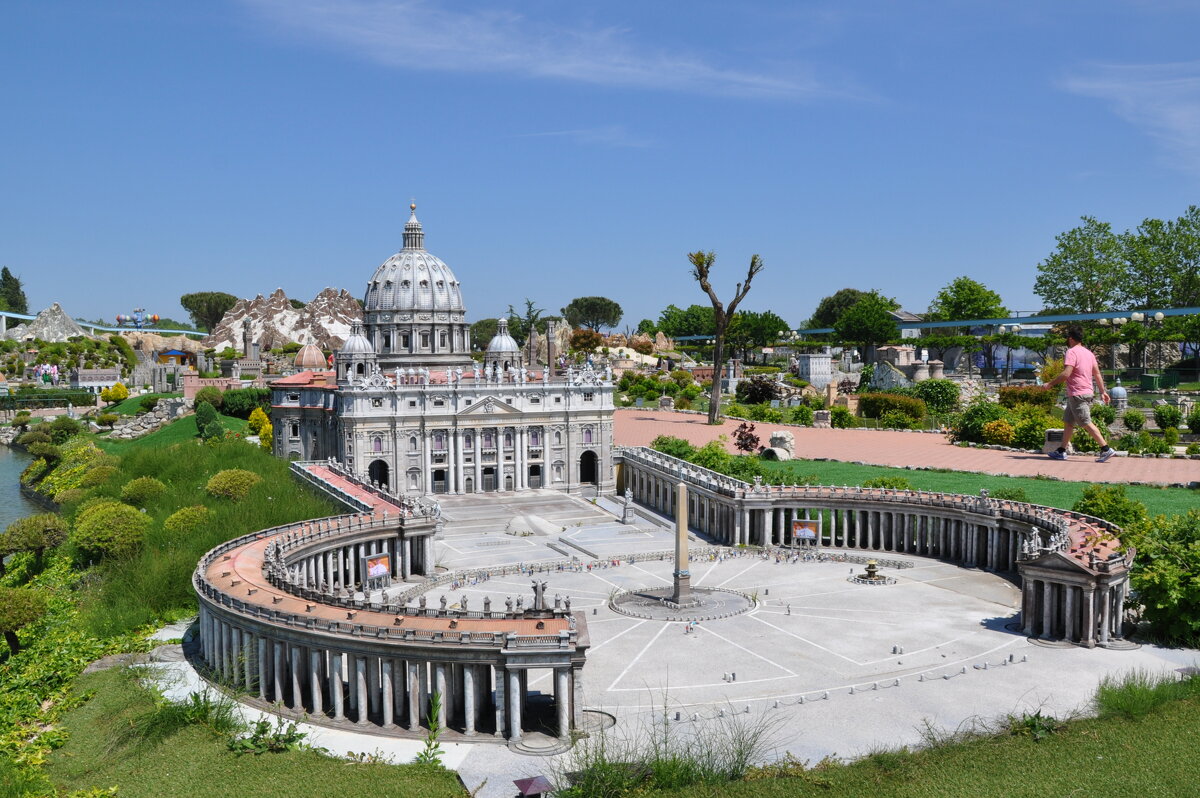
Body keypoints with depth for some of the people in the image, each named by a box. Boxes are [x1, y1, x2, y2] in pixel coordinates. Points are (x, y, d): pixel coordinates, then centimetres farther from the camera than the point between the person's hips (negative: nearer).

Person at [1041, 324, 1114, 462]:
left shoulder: (1072, 352, -14)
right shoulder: (1088, 353, 14)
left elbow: (1066, 373, -23)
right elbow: (1097, 374, 15)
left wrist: (1050, 384, -14)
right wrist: (1103, 392, 18)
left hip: (1077, 395, -10)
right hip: (1087, 393, 10)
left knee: (1087, 423, -8)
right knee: (1068, 422, 14)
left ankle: (1106, 449, -9)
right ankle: (1061, 451, 16)